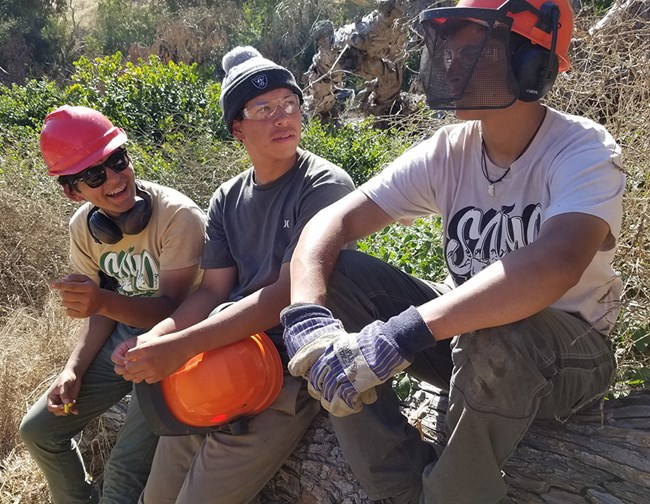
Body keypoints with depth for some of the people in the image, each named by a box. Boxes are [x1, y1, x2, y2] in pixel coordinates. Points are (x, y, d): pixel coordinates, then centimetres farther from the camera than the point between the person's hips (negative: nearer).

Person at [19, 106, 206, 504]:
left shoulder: (178, 216, -25)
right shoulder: (84, 226, -4)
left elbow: (172, 309, -24)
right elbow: (102, 310, 4)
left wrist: (104, 302, -40)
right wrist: (73, 370, -9)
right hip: (123, 336, 7)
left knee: (125, 472, -17)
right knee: (39, 430, 10)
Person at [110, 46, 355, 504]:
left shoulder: (325, 186, -13)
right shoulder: (227, 199, 8)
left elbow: (289, 294, -21)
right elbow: (213, 290, 5)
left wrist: (181, 346, -24)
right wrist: (152, 340, -14)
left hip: (289, 373, -6)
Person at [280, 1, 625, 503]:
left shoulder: (585, 151, -19)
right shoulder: (447, 151, -6)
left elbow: (555, 264, -40)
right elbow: (333, 221, -14)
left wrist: (404, 332, -47)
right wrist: (308, 315, -33)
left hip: (566, 353, -4)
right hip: (463, 331, 5)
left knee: (496, 335, -39)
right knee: (336, 275, -15)